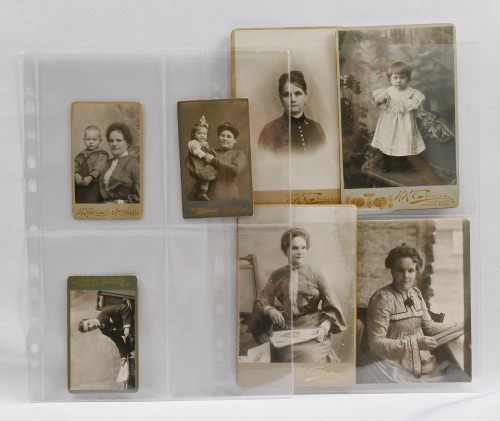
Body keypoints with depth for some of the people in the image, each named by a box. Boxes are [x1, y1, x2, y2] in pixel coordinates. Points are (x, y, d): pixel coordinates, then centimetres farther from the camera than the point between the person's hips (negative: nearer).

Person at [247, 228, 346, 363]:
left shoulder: (315, 275, 5)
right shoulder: (278, 275, 11)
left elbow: (333, 309, 2)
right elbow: (261, 303, 15)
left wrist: (324, 328, -16)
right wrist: (270, 310, -8)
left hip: (313, 333, -1)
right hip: (286, 330, 1)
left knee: (310, 356, -30)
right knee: (287, 357, -28)